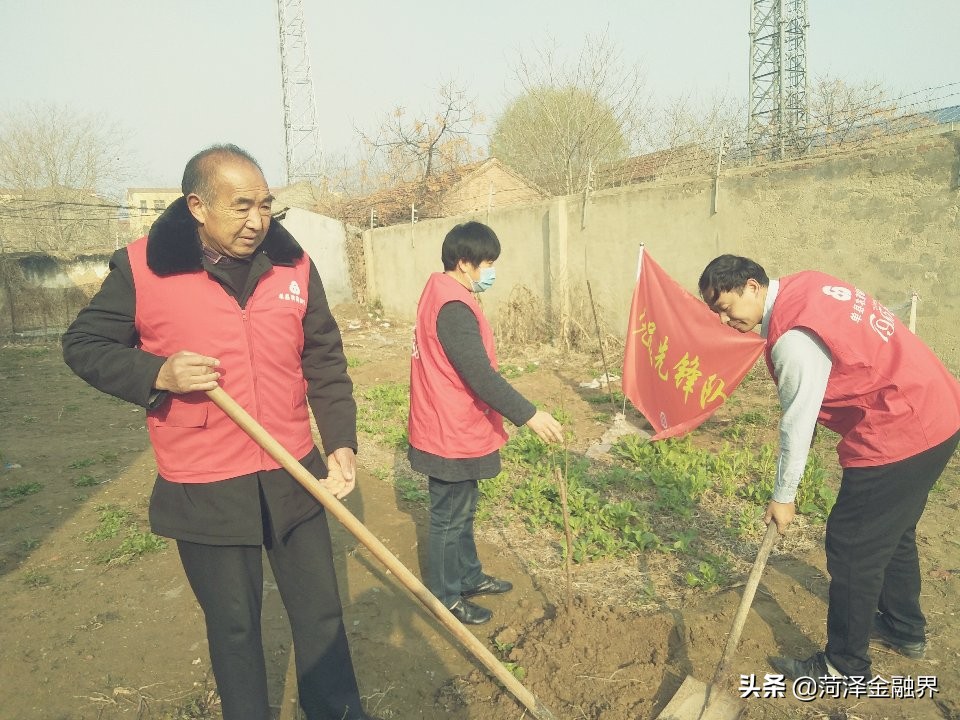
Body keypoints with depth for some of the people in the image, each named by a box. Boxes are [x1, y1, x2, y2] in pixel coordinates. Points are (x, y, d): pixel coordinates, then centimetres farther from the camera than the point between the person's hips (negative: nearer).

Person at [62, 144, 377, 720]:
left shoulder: (293, 265, 0)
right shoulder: (142, 267, -8)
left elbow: (325, 364, 5)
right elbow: (83, 346, 1)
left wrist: (343, 441, -4)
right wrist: (158, 374, -18)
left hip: (293, 476, 3)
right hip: (203, 492, -2)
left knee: (322, 614, 16)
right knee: (234, 626, 16)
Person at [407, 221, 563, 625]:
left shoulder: (442, 292, 9)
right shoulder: (453, 307, -24)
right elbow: (480, 374, -29)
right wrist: (528, 415, -29)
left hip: (454, 427, 10)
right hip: (452, 435, -10)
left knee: (462, 511, 23)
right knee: (450, 518, 7)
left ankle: (469, 577, 40)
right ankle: (445, 598, 24)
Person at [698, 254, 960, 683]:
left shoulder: (793, 340, -25)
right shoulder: (805, 284, 2)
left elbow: (797, 425, -19)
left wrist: (783, 496, -5)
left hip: (900, 434, -10)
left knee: (852, 547, 2)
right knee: (893, 532, 25)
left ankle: (845, 666, 18)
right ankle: (904, 629, 45)